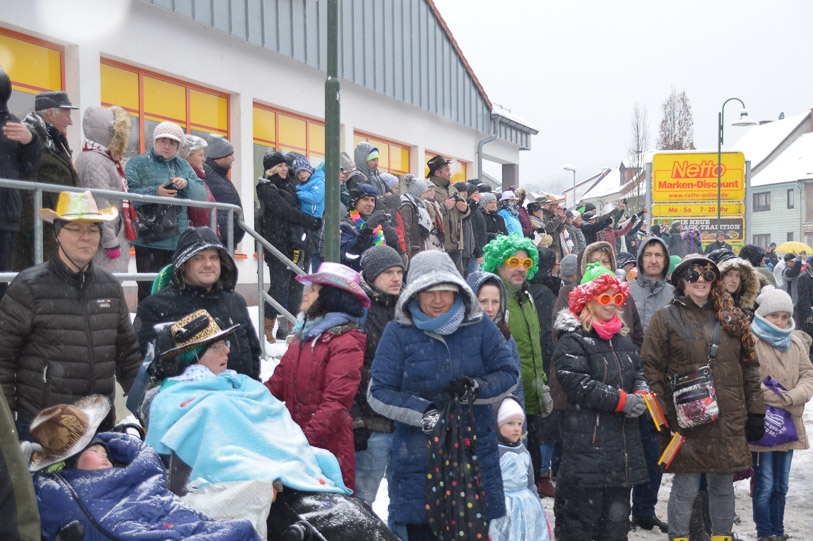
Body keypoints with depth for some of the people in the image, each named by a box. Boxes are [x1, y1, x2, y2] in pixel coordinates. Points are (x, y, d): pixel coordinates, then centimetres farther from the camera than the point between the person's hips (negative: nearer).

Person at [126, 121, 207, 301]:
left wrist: (187, 185, -7)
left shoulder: (184, 166, 20)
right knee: (149, 290, -8)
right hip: (149, 240, -5)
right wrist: (154, 192, -19)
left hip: (179, 241, 5)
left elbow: (202, 194, 13)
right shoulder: (138, 163, 4)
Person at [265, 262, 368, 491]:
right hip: (295, 445, 7)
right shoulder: (303, 335, 16)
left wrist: (307, 439, -23)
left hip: (327, 446, -7)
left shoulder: (346, 344, -11)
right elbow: (278, 382, 16)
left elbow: (337, 402, -17)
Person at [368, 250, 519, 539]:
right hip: (418, 458, -2)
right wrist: (423, 412, -18)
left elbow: (509, 373, 6)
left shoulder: (480, 327, 3)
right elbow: (378, 392, -4)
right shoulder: (398, 333, -3)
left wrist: (478, 388, -15)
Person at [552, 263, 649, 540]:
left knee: (617, 511, 15)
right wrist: (621, 400, -19)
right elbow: (577, 385, -18)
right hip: (586, 442, -8)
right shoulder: (573, 340, -10)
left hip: (623, 442, 8)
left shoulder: (623, 339, 16)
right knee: (582, 509, -3)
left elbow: (638, 373, 21)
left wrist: (641, 394, -3)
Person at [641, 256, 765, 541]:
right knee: (685, 487, 1)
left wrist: (755, 411, 9)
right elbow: (651, 368, -4)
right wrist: (661, 414, -10)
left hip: (728, 421, 4)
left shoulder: (732, 319, 12)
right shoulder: (666, 319, 0)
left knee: (723, 486, 12)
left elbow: (749, 367, 14)